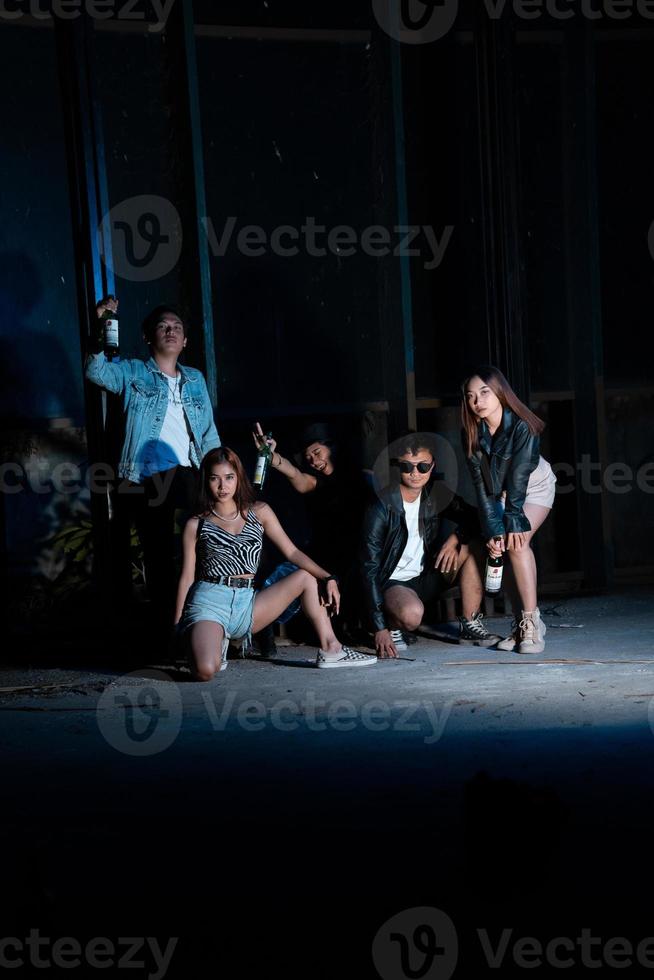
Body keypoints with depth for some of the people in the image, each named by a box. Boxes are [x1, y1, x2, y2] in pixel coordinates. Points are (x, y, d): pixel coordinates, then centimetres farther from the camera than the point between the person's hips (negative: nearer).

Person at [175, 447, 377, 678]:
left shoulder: (259, 512, 12)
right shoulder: (196, 525, 4)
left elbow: (292, 552, 6)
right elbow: (187, 576, 6)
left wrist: (328, 578, -7)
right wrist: (177, 625, 1)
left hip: (246, 604, 4)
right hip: (209, 602, -4)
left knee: (306, 577, -2)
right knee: (205, 671, -30)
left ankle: (330, 649, -5)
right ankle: (216, 641, 6)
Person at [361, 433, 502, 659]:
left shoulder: (436, 494, -3)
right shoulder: (382, 507, -20)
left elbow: (473, 518, 2)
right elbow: (370, 567, -21)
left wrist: (456, 538, -23)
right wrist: (380, 628, -26)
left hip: (426, 577, 6)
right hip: (392, 582, -6)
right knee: (411, 614, -38)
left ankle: (470, 625, -6)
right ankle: (392, 626, -2)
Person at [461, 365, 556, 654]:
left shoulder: (522, 427, -30)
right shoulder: (472, 433, -17)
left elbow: (519, 479, -30)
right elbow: (481, 483, -17)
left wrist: (513, 524, -30)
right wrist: (492, 530, -22)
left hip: (535, 486, -4)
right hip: (500, 492, 4)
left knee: (516, 542, -24)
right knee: (502, 542, -13)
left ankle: (531, 622, -22)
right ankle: (521, 625, -6)